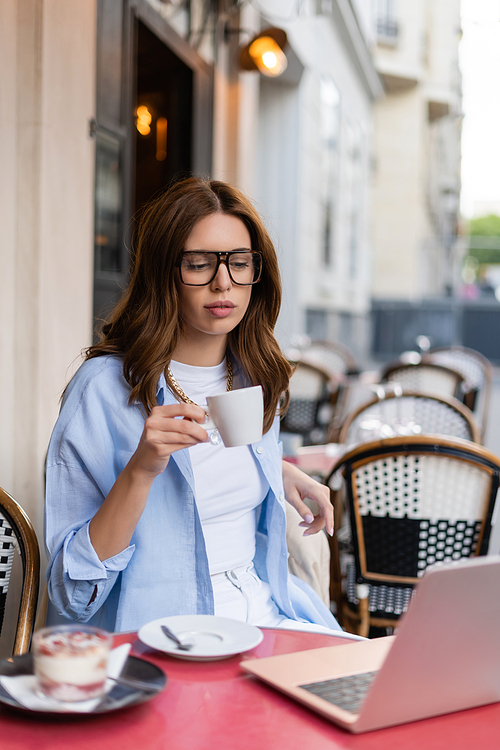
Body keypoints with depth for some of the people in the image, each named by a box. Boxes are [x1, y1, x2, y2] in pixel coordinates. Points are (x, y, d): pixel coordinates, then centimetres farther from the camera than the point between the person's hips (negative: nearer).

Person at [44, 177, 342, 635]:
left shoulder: (256, 379, 5)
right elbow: (73, 592, -16)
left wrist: (281, 472, 10)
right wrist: (141, 469, -28)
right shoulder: (105, 386, -14)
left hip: (264, 612, 6)